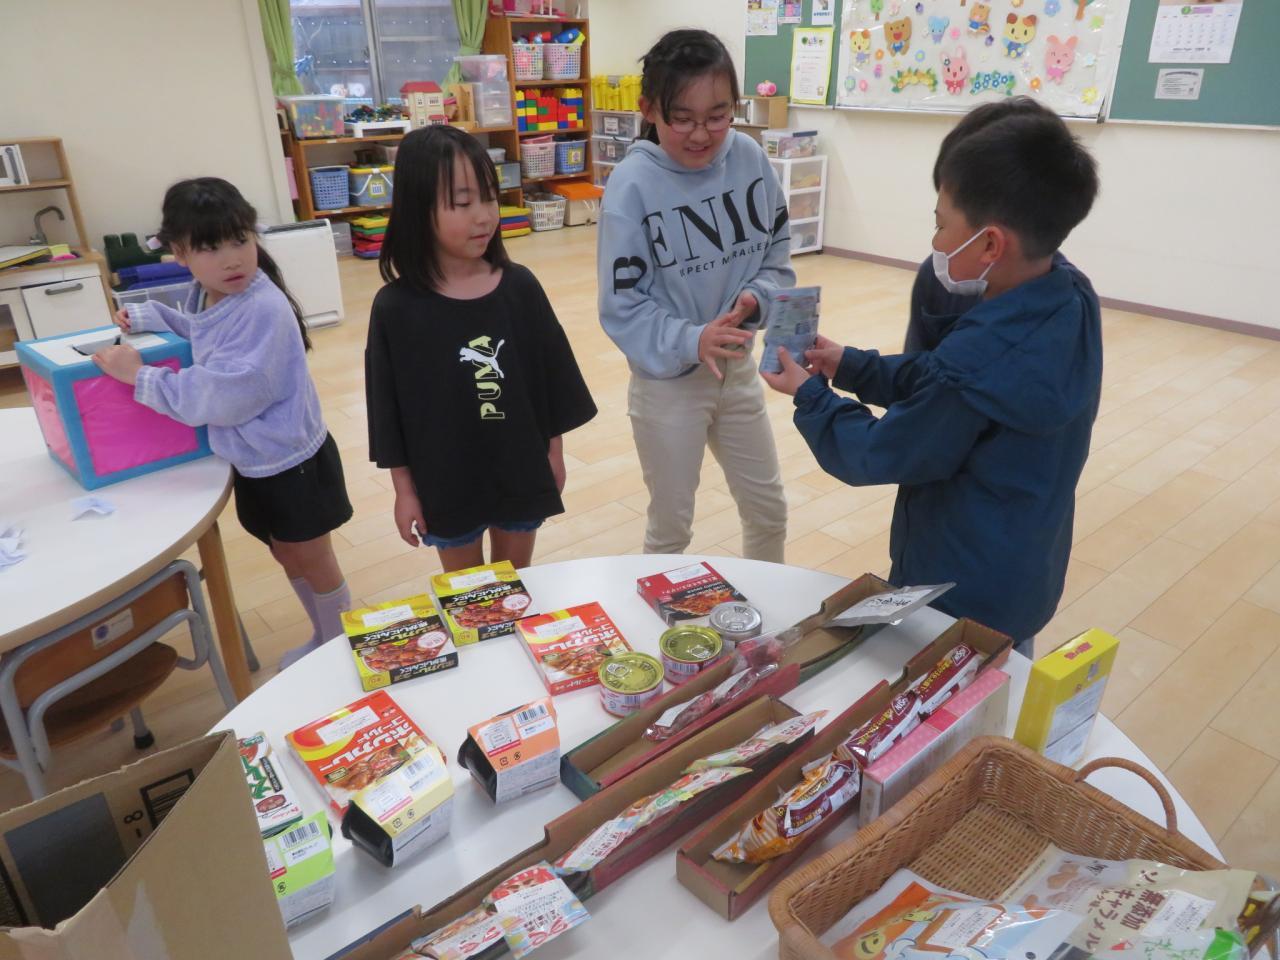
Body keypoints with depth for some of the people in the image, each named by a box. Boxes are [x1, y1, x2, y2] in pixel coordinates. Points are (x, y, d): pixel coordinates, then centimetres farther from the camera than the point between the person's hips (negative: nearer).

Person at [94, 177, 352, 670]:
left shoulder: (263, 309, -29)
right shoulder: (204, 296, 0)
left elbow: (225, 395, -32)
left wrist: (141, 378, -23)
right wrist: (146, 316, 8)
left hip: (292, 461, -9)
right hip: (252, 461, 9)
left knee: (311, 559, 10)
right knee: (285, 555, 23)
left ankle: (341, 646, 33)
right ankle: (321, 638, 44)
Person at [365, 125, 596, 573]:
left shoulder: (519, 286, -9)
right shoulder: (396, 306, -14)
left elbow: (552, 375, 0)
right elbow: (388, 408, -7)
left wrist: (554, 452, 5)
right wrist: (404, 488, -3)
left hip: (521, 472, 2)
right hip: (446, 482, -1)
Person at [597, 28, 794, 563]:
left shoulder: (750, 159, -7)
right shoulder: (632, 185, -19)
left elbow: (776, 256, 2)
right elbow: (621, 307, -17)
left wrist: (756, 299, -18)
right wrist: (690, 341, -31)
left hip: (738, 368, 5)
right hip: (666, 380, -4)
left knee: (769, 511, 20)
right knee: (671, 527, 13)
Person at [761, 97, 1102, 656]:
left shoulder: (977, 360, -36)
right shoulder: (1070, 296, -9)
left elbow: (878, 455, -20)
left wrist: (810, 395, -6)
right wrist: (851, 366, 3)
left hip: (960, 598, -8)